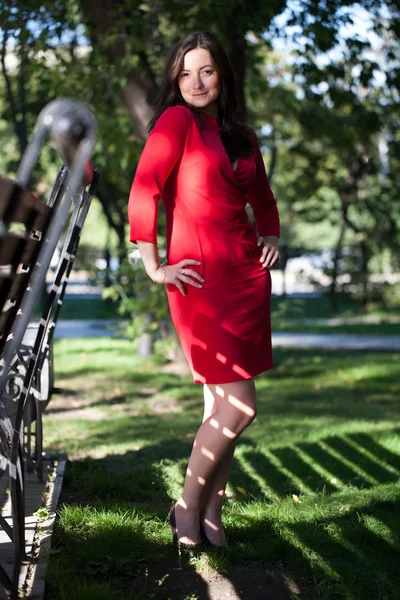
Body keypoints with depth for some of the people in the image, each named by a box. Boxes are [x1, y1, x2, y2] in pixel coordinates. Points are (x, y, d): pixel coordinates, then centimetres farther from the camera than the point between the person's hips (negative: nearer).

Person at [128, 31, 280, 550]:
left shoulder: (241, 136, 16)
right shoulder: (177, 120, -5)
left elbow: (262, 197, 32)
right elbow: (143, 193, -13)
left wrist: (271, 237, 15)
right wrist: (154, 268, -12)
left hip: (246, 276, 7)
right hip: (201, 279, -6)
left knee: (223, 404, 8)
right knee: (239, 406, -10)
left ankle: (211, 517, 19)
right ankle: (187, 507, 9)